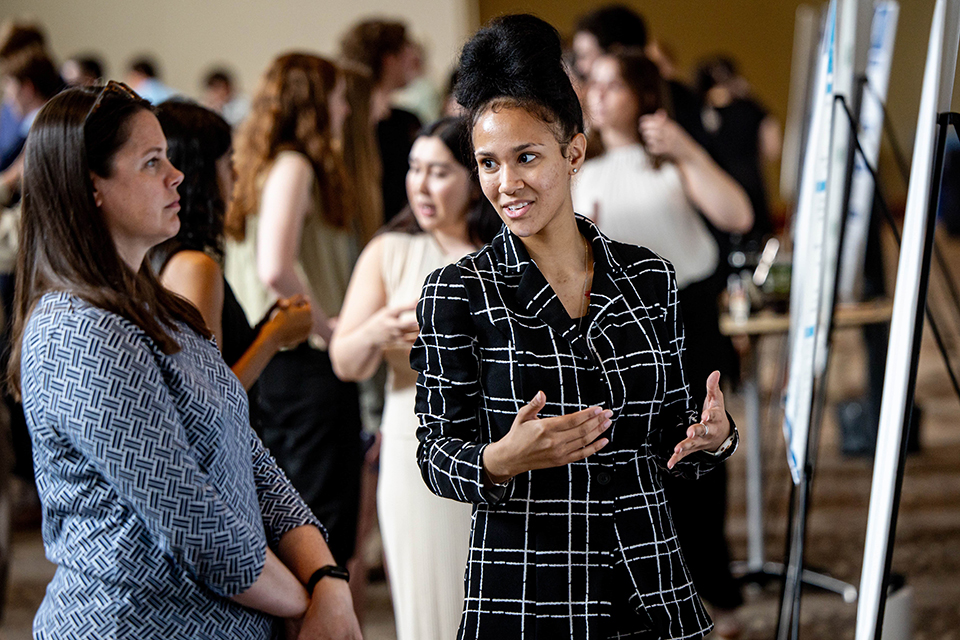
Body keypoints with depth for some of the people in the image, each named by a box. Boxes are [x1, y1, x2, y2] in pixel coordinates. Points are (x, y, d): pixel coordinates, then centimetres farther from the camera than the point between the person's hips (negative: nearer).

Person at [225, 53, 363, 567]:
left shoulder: (259, 165, 14)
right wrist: (327, 326, -13)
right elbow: (276, 269, -25)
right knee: (325, 524, -5)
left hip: (266, 359, 9)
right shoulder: (294, 167, -12)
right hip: (309, 363, -9)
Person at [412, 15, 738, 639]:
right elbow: (438, 459, -6)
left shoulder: (650, 278, 4)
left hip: (650, 583, 3)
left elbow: (670, 438, 10)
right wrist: (502, 459, -26)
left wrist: (710, 437, -11)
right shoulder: (457, 292, -6)